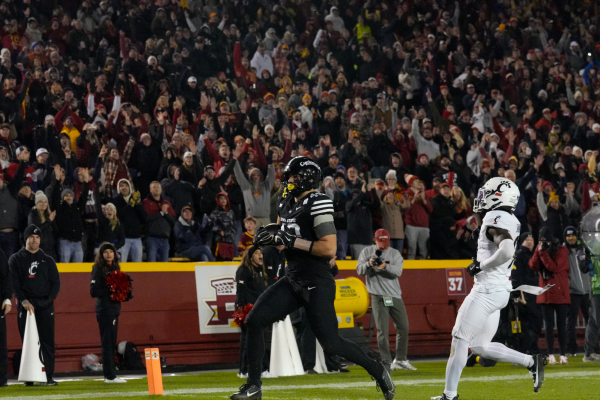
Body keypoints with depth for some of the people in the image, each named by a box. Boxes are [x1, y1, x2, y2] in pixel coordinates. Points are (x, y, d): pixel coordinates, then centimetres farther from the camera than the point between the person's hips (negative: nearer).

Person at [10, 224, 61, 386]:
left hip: (45, 306, 1)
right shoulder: (16, 259, 8)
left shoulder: (48, 260, 15)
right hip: (25, 305, -1)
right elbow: (14, 283, -1)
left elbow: (56, 283, 11)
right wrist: (23, 301, -13)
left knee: (47, 342, -4)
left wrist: (49, 299, -6)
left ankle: (48, 377, -5)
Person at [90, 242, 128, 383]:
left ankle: (110, 374, 14)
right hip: (104, 309, -8)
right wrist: (109, 292, -18)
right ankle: (110, 376, -9)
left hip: (114, 308, 8)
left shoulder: (115, 268, 15)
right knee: (107, 341, -8)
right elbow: (94, 291, -13)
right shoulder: (98, 269, -7)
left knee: (112, 342, 10)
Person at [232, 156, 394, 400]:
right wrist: (267, 237, 4)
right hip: (293, 279, 8)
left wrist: (292, 241, -22)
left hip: (317, 284, -8)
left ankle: (378, 370, 13)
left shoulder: (317, 204, -15)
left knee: (330, 344, -8)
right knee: (254, 320, -3)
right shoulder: (287, 202, 11)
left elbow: (329, 248, -23)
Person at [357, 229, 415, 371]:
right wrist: (369, 264, -22)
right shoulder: (367, 252, 4)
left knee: (403, 327, 6)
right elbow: (359, 270, -2)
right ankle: (386, 362, -4)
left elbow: (398, 271, -10)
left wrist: (385, 266, -28)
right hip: (378, 296, -3)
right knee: (383, 330, -6)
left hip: (395, 295, 3)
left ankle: (400, 360, 19)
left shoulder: (395, 253, 5)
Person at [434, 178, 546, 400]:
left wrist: (481, 265, -19)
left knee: (460, 339, -2)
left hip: (488, 289, -9)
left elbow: (507, 250, -30)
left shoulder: (496, 217, -14)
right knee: (480, 346, 16)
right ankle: (531, 362, 10)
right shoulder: (511, 221, 14)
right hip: (501, 290, 9)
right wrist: (479, 211, 22)